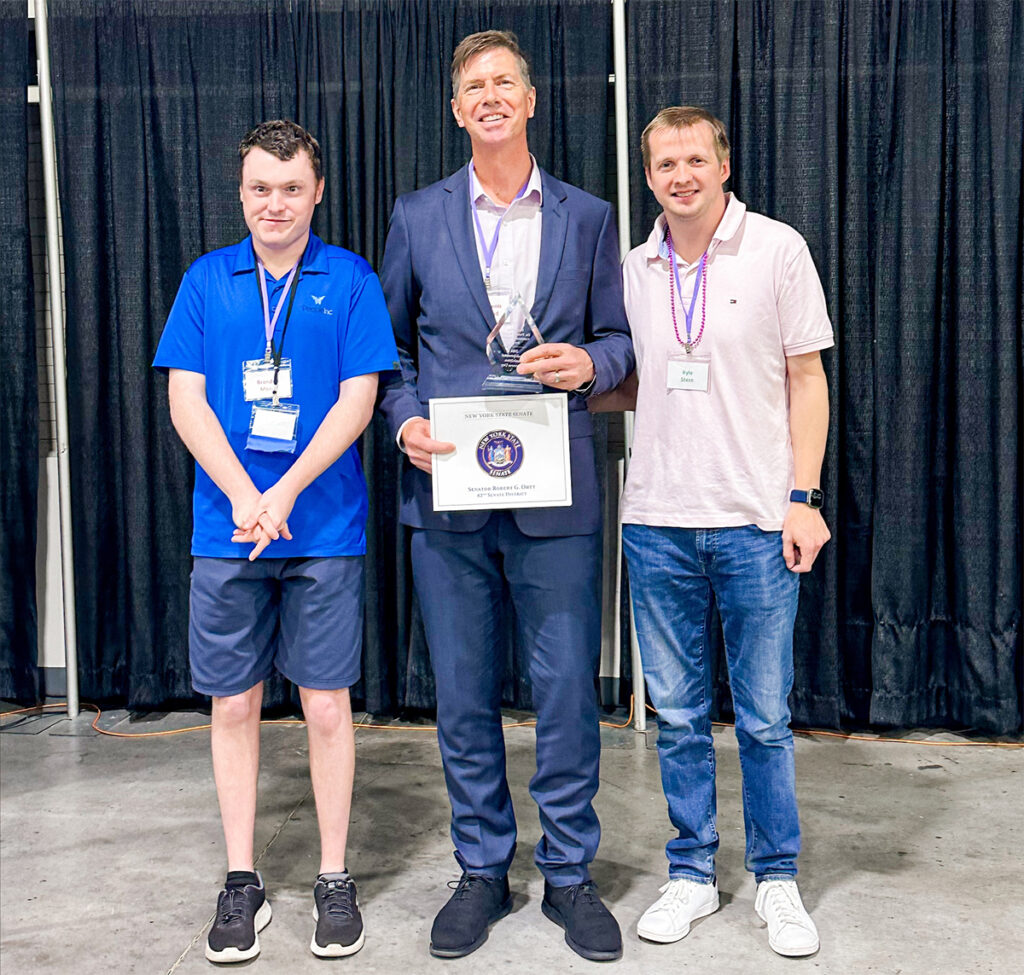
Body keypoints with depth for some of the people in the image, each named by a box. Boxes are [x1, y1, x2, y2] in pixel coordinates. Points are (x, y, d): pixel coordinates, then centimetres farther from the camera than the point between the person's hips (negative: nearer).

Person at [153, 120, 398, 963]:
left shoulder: (351, 281, 3)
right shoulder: (207, 280, 8)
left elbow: (357, 400, -4)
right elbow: (186, 398, 2)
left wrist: (284, 494, -14)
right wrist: (243, 498, -12)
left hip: (325, 530, -2)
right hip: (226, 531, 2)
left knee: (327, 706, 4)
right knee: (233, 705, 8)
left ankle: (335, 879, 20)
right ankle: (242, 882, 23)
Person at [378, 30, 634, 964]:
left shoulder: (588, 218, 8)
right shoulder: (417, 217, 9)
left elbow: (617, 337, 12)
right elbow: (389, 342, 12)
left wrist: (588, 364, -10)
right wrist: (405, 420, -5)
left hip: (555, 496, 0)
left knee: (568, 690, 4)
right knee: (464, 696, 9)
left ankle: (569, 872, 23)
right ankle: (483, 870, 27)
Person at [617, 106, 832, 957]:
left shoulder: (777, 250, -1)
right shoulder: (633, 270, 9)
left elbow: (806, 379, -1)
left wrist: (804, 497, -7)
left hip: (754, 521, -3)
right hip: (657, 522, 3)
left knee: (764, 718, 5)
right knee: (679, 715, 10)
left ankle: (777, 879, 23)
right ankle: (692, 873, 26)